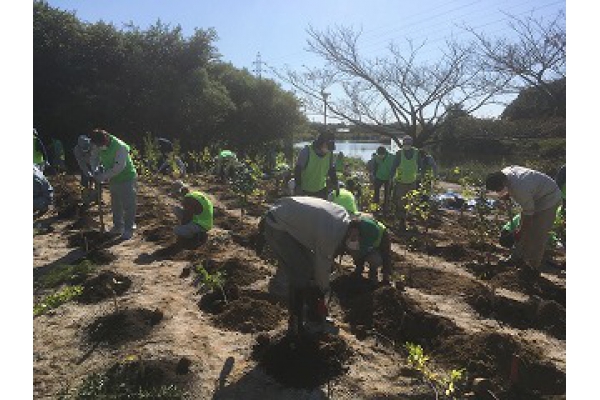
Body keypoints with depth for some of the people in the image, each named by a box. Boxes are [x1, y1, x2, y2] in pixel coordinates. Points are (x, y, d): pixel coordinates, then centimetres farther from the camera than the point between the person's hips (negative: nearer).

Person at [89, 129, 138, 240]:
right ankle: (118, 226, 31)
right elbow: (94, 158, 8)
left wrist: (104, 176, -31)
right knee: (115, 205, 16)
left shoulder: (120, 147, -29)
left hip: (127, 178, -7)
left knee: (128, 205, -2)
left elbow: (119, 167, -32)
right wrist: (95, 170, -10)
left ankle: (128, 229, 7)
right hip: (113, 179, 7)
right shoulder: (97, 146, -8)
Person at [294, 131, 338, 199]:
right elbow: (297, 170, -14)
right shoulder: (307, 151, -18)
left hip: (321, 190, 5)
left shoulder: (329, 153, -3)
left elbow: (331, 170, 10)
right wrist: (298, 188, -17)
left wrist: (335, 185, 7)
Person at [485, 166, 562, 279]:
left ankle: (533, 268, 10)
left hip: (548, 199, -9)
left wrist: (520, 232, -15)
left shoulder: (520, 189, -40)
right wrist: (507, 195, -11)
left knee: (537, 235, -3)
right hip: (535, 196, 9)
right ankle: (517, 258, 28)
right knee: (524, 230, 14)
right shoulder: (504, 173, -17)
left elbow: (528, 213, -27)